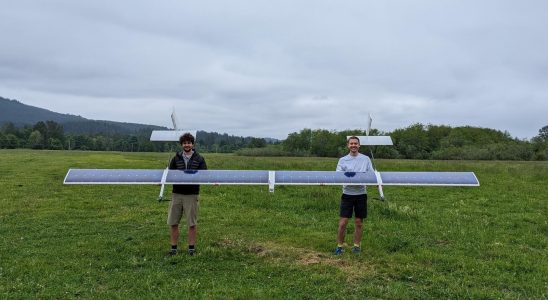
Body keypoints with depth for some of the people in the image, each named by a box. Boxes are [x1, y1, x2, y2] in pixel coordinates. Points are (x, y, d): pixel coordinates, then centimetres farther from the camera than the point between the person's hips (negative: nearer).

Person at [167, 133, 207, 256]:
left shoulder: (199, 159, 2)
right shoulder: (176, 159, 8)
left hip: (191, 195, -2)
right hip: (176, 194, 2)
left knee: (192, 223, 5)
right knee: (173, 223, 5)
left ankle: (191, 248, 17)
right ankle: (174, 248, 18)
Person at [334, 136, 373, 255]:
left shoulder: (366, 159, 6)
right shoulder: (343, 160, 5)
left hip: (361, 194, 1)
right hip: (347, 194, -1)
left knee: (358, 223, 9)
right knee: (343, 223, -3)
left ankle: (357, 245, 22)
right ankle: (340, 246, 10)